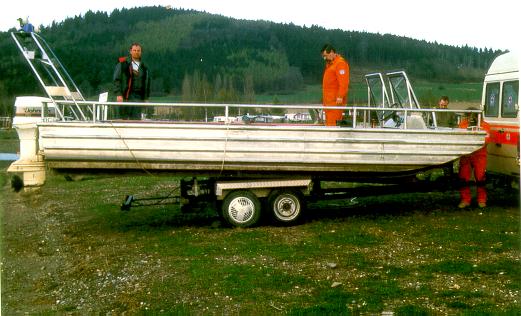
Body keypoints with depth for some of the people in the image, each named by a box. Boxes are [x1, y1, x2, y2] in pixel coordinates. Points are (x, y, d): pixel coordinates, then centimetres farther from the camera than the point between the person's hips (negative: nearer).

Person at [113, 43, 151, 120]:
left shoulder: (144, 67, 13)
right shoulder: (123, 64, 2)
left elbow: (147, 83, 17)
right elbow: (117, 79, -2)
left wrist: (145, 98, 11)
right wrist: (118, 94, -11)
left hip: (139, 97, 3)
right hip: (125, 97, -3)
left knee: (136, 119, -3)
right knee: (124, 119, 1)